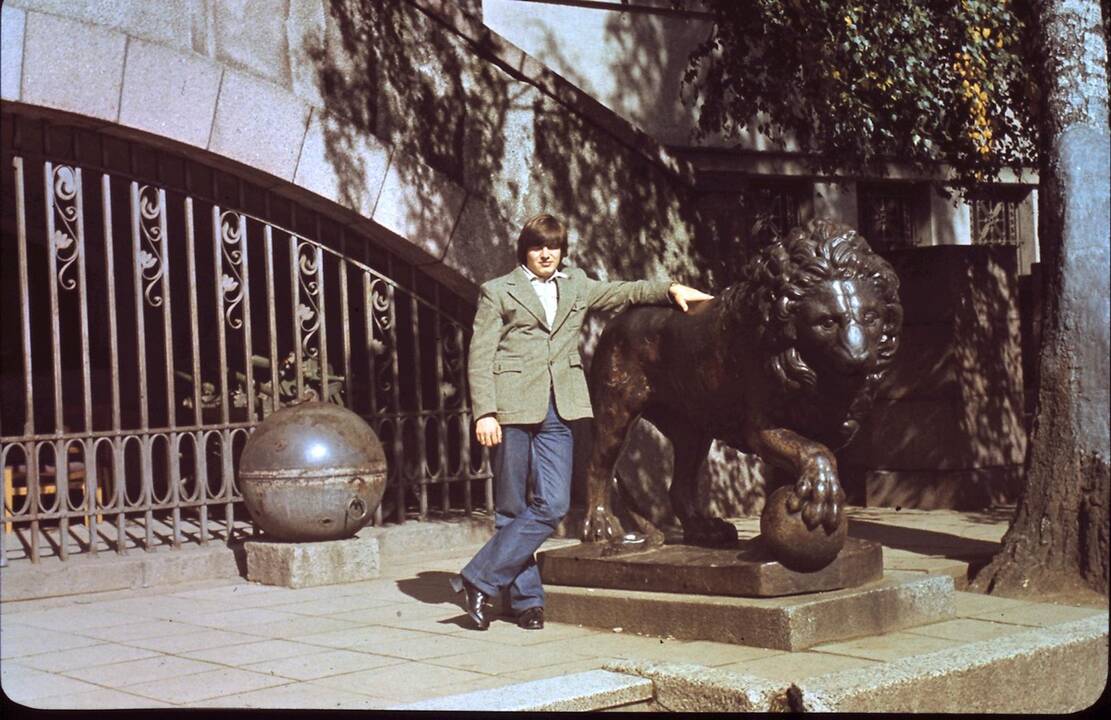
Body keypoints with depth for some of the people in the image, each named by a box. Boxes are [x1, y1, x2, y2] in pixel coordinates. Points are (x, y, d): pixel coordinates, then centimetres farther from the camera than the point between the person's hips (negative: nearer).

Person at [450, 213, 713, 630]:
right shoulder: (497, 292, 7)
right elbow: (480, 357, 1)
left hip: (556, 413, 4)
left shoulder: (576, 286, 20)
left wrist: (671, 289, 9)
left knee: (553, 505, -9)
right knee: (513, 510, 0)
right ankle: (526, 598, 10)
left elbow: (623, 293, 25)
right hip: (512, 410, -3)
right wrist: (484, 413, -9)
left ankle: (479, 579, -3)